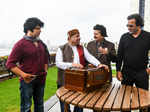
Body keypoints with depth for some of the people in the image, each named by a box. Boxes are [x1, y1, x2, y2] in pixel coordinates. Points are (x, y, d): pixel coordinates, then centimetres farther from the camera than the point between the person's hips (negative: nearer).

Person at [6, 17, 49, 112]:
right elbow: (10, 63, -13)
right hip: (27, 80, -6)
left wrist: (45, 70, 12)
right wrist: (22, 74, -21)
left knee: (39, 104, 18)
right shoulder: (21, 44, -12)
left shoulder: (41, 43, 7)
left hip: (41, 80, 6)